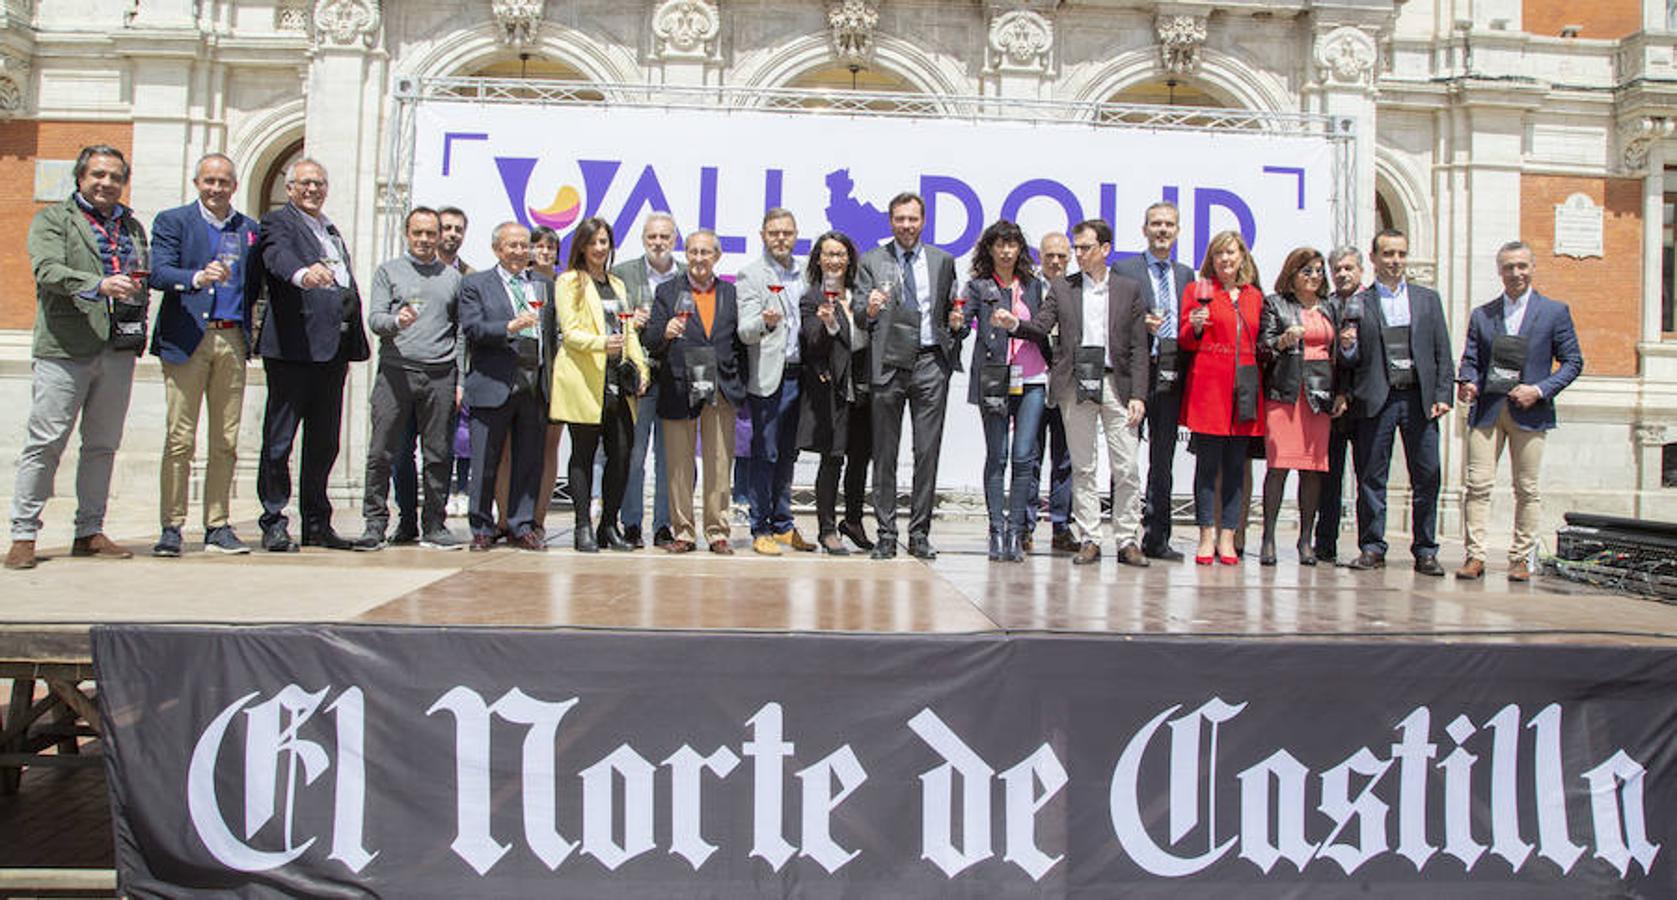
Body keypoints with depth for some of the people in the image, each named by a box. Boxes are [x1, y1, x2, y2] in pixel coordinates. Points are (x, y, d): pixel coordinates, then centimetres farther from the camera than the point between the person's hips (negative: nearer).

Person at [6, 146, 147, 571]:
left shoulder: (133, 226, 21)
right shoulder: (52, 220, 6)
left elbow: (144, 280, 23)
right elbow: (48, 271, -10)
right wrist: (98, 284, -27)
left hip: (118, 348, 5)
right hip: (65, 347, -4)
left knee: (102, 445, 7)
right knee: (45, 443, -4)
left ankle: (89, 532, 15)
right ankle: (23, 535, 3)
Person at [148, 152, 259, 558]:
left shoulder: (250, 229, 17)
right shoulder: (172, 221, 8)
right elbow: (159, 272, -7)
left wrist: (253, 333, 0)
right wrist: (198, 277, -25)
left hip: (233, 340, 3)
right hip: (187, 340, -3)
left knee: (226, 441, 4)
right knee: (180, 439, -4)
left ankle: (217, 526, 11)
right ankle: (171, 526, 3)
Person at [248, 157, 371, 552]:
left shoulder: (332, 230, 24)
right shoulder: (278, 222, 1)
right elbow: (278, 256, -22)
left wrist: (353, 341, 13)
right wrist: (302, 274, -44)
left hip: (334, 347, 7)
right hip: (293, 345, -7)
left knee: (325, 441, 11)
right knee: (279, 438, -2)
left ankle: (317, 525, 18)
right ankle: (274, 523, 4)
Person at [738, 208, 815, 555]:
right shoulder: (751, 276, -4)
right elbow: (744, 331, -12)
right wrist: (765, 322, -33)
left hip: (798, 375, 6)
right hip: (768, 377, -6)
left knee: (787, 454, 13)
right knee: (764, 454, -2)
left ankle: (783, 525, 22)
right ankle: (761, 530, 5)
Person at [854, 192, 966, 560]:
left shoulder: (942, 261, 13)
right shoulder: (872, 261, 7)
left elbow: (951, 307, 18)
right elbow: (860, 319, 1)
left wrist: (957, 323, -3)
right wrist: (870, 311, -21)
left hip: (931, 363, 1)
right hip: (888, 364, -1)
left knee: (928, 452, 1)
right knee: (884, 453, 2)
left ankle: (920, 533, 9)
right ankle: (886, 534, 9)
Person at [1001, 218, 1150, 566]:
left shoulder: (1129, 289, 7)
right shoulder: (1062, 289, 11)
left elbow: (1138, 348, 4)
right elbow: (1042, 326, 0)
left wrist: (1138, 395, -4)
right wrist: (1016, 323, -21)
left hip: (1117, 384, -1)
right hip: (1076, 384, 1)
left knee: (1127, 468, -2)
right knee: (1082, 467, 5)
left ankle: (1127, 540, 7)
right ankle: (1089, 540, 12)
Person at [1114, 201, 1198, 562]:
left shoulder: (1186, 275, 18)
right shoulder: (1124, 270, 5)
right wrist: (1141, 325, -17)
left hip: (1171, 376, 4)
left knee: (1163, 459, 7)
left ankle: (1157, 537, 13)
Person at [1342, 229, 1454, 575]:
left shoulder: (1428, 299, 14)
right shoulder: (1358, 304, 7)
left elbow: (1442, 352, 10)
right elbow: (1353, 360, 6)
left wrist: (1442, 395, 1)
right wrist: (1348, 347, -16)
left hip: (1419, 398, 2)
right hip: (1376, 400, -1)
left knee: (1427, 477, 1)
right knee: (1371, 477, 1)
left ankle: (1425, 550, 10)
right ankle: (1372, 547, 9)